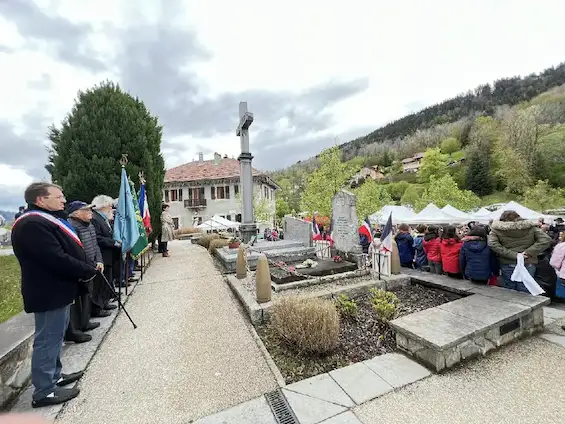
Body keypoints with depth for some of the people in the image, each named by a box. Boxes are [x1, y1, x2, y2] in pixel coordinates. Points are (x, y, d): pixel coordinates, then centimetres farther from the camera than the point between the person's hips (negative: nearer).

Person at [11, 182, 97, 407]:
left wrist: (86, 268, 1)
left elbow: (68, 251, 14)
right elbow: (57, 260, -27)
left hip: (56, 289, 11)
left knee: (54, 337, 22)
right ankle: (44, 392, 19)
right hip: (49, 293, -11)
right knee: (48, 340, 3)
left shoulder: (45, 219, 12)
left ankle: (55, 376, 38)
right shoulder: (32, 225, -22)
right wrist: (88, 271, -15)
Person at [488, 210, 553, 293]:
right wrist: (528, 252, -8)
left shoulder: (496, 229, -4)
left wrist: (513, 255, -14)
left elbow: (492, 244, -17)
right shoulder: (530, 227, 5)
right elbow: (546, 240, -3)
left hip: (507, 265, -2)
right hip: (528, 265, 2)